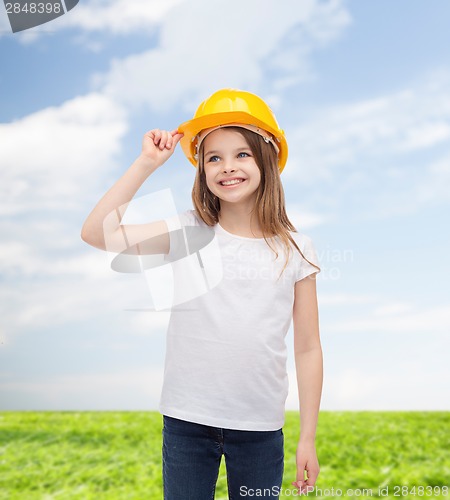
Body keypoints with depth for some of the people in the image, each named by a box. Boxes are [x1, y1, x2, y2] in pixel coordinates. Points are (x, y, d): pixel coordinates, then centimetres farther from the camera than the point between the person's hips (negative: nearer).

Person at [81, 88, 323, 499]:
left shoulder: (294, 250, -4)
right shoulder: (187, 233, -5)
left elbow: (308, 348, 0)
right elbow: (97, 233, -14)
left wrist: (308, 439, 2)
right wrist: (147, 163, -15)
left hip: (261, 428, 0)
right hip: (186, 422, 0)